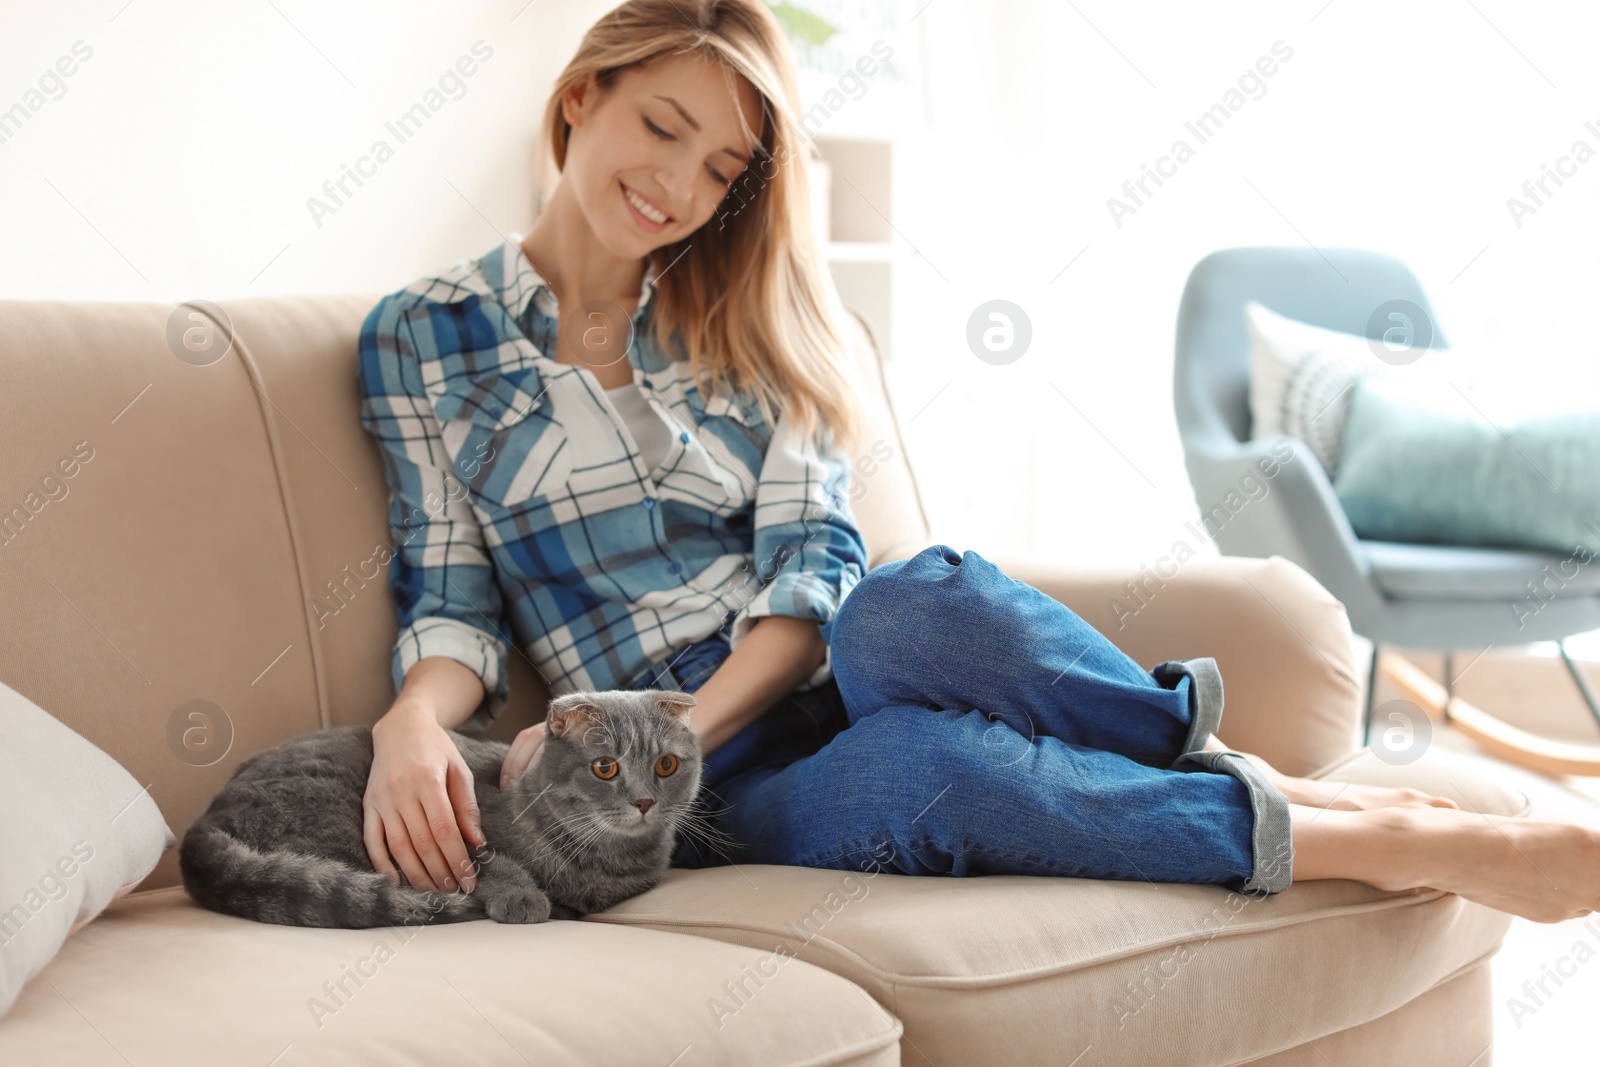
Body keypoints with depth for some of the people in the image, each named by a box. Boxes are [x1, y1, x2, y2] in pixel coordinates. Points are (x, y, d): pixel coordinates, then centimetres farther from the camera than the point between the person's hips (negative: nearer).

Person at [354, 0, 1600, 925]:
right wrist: (413, 723, -20)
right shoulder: (423, 337, 7)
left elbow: (814, 564, -1)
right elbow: (452, 602, 3)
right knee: (908, 771, -38)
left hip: (826, 679, 2)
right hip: (713, 792, -2)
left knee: (923, 604, -37)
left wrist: (686, 722, -19)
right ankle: (1363, 832, -30)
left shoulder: (740, 322, 12)